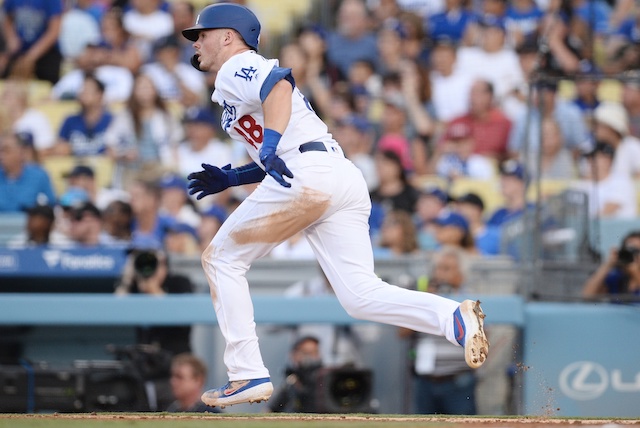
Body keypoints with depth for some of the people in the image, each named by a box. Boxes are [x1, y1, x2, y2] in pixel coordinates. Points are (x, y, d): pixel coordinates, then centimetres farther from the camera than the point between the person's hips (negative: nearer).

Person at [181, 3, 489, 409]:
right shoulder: (255, 74, 35)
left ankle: (248, 374, 0)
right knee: (362, 296, -3)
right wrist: (230, 178, 31)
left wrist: (271, 142, -28)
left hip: (308, 176, -9)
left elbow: (279, 82, -17)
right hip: (348, 178, 9)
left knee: (222, 258, 6)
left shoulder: (236, 68, 7)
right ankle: (454, 316, -25)